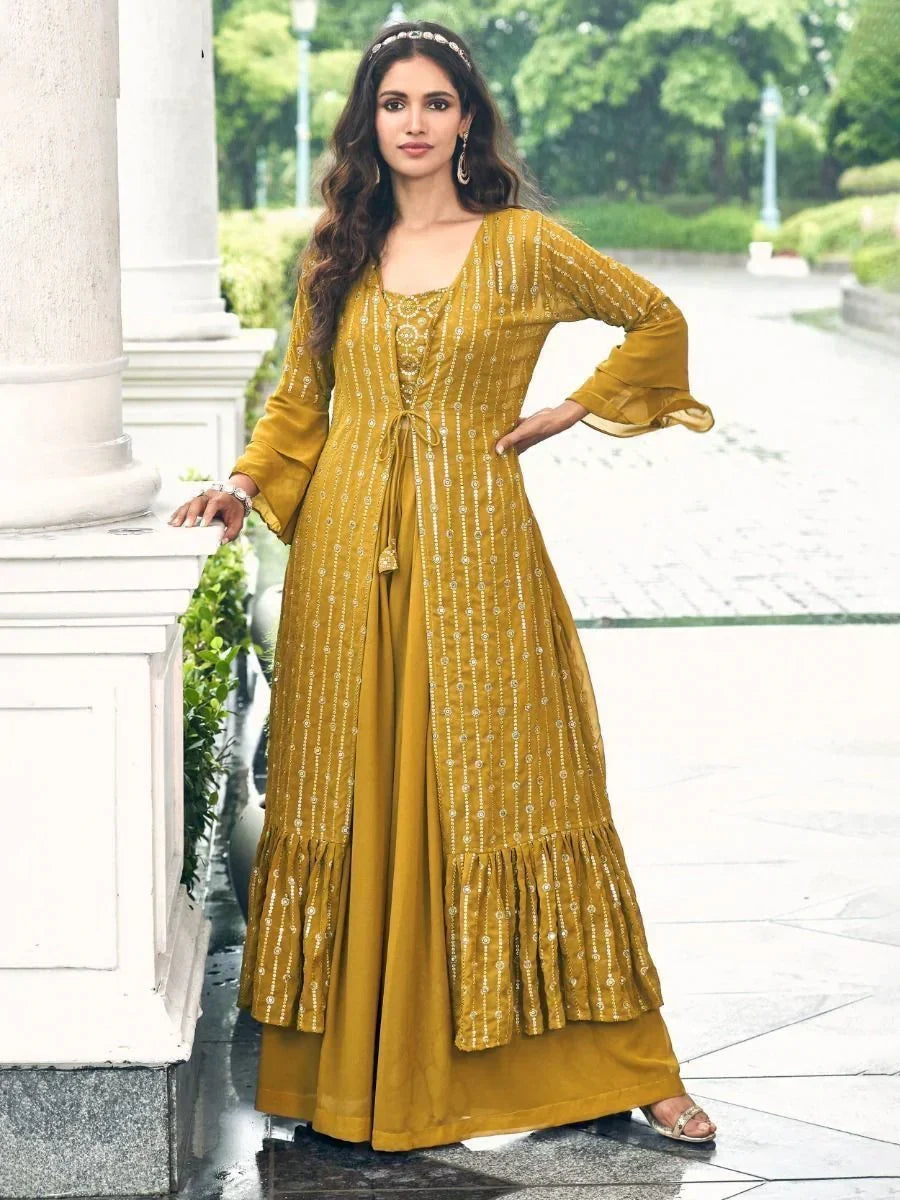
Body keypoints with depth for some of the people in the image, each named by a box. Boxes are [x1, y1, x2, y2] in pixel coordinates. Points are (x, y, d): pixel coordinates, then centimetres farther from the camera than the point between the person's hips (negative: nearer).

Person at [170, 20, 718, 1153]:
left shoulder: (523, 244, 1)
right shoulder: (337, 252, 9)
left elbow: (656, 320, 11)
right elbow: (299, 401, 14)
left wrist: (571, 411, 5)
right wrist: (244, 484, -2)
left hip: (472, 550, -3)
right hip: (349, 552, 3)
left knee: (499, 793, 0)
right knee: (354, 797, 4)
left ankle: (623, 1066, 10)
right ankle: (349, 1067, 13)